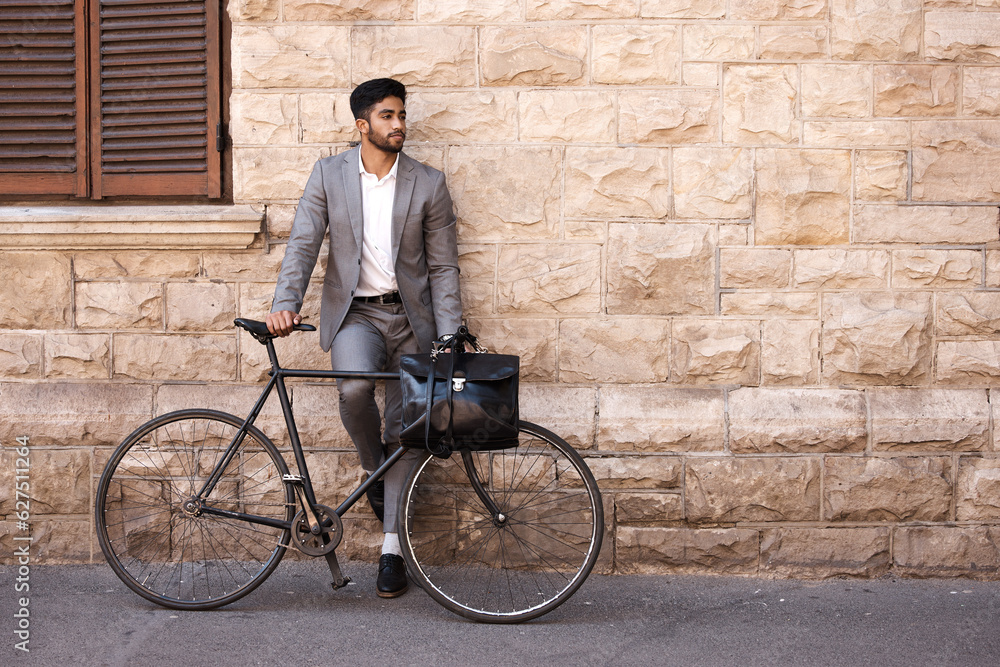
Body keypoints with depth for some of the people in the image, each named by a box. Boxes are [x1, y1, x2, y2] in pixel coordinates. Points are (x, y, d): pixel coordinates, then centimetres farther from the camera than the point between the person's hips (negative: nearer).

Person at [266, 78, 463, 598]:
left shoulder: (428, 184, 3)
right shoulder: (328, 175, 3)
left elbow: (443, 267, 3)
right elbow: (302, 244, -3)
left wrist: (448, 336, -7)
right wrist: (285, 304, -20)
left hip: (410, 318, 1)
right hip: (355, 314, -1)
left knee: (405, 431, 2)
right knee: (354, 388, -33)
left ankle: (392, 549, 14)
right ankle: (373, 465, 0)